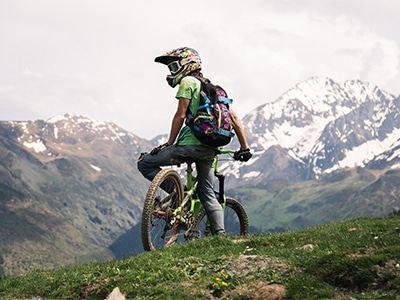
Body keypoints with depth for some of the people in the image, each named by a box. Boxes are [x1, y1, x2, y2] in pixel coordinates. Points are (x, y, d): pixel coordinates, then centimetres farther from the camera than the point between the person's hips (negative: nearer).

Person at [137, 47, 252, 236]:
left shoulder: (188, 81, 1)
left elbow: (180, 115, -8)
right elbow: (234, 118, 21)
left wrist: (169, 143, -2)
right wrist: (244, 147, 21)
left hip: (191, 144, -8)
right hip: (210, 149, 8)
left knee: (145, 163, -1)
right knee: (207, 193, 15)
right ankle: (220, 234, 4)